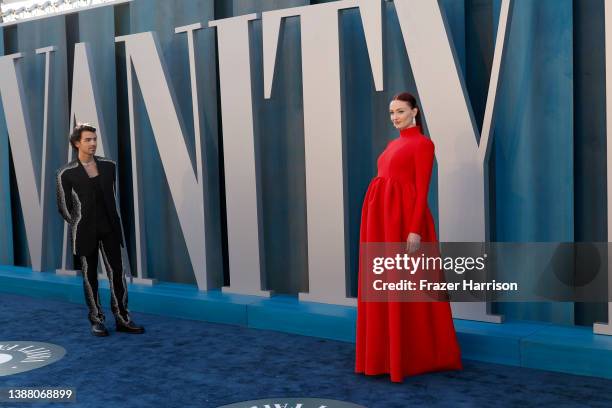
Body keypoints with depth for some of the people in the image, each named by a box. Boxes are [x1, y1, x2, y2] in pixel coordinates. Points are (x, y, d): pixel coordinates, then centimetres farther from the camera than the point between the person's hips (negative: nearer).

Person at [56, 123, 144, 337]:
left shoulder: (109, 166, 3)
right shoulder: (66, 173, -7)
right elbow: (64, 207, 1)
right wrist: (80, 225, 8)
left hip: (109, 228, 3)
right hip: (85, 232, -3)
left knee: (117, 273, 2)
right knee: (90, 275, 6)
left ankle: (122, 319, 10)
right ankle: (96, 320, 17)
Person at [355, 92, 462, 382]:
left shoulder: (422, 144, -5)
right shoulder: (393, 144, 19)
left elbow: (422, 190, -12)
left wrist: (415, 230, -20)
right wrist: (377, 220, 16)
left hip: (403, 214, -8)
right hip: (380, 214, 8)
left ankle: (413, 356, 6)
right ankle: (384, 355, 17)